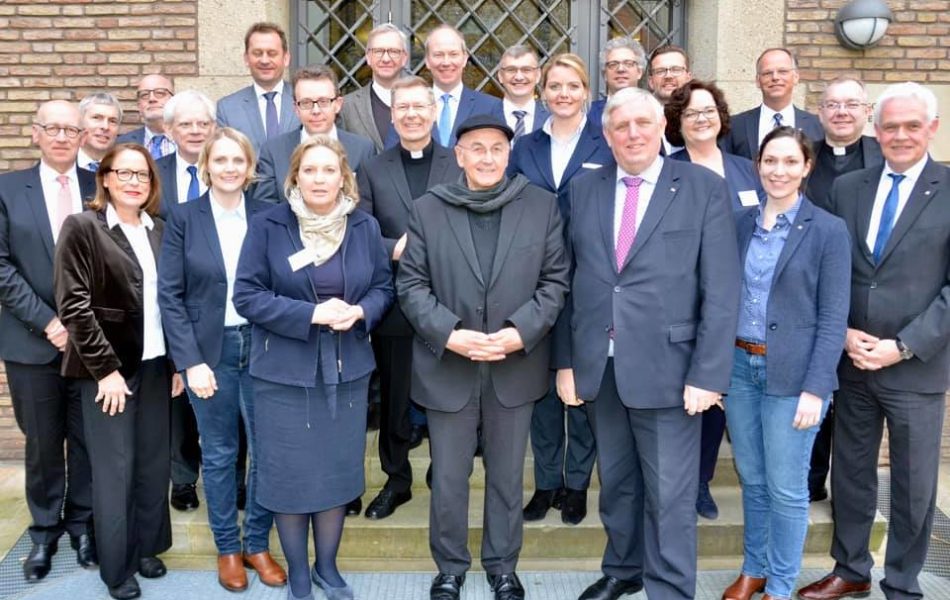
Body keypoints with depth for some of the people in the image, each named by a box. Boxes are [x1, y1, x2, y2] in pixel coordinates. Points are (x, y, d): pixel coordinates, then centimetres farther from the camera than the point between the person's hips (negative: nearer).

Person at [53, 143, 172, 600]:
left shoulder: (159, 230, 7)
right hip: (108, 367, -4)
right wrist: (106, 368, -15)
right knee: (114, 469, 4)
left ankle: (146, 547, 29)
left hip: (156, 363, 4)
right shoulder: (82, 227, -6)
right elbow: (73, 304, -11)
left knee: (154, 463, 11)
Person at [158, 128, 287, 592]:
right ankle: (227, 547, 27)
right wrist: (190, 361, -11)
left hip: (261, 347, 1)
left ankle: (257, 544, 24)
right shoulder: (184, 219, -2)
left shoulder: (269, 217, 1)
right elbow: (169, 295, -4)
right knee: (218, 455, 10)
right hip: (209, 350, -1)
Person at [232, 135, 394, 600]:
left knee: (338, 472, 12)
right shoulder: (268, 226, -9)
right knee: (290, 475, 6)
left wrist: (359, 312, -15)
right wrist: (311, 314, -20)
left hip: (347, 371, 3)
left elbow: (383, 287, 8)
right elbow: (247, 296, -10)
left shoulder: (365, 227, 1)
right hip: (285, 373, -3)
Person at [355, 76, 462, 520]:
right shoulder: (373, 171, 5)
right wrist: (396, 248, -17)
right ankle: (396, 480, 30)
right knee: (394, 400, 13)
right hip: (394, 306, 1)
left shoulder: (462, 165, 1)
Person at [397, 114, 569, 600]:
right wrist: (449, 335, -16)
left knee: (507, 476, 14)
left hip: (516, 366, 1)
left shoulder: (541, 205, 0)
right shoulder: (427, 209, 0)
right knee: (448, 478, 11)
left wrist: (522, 332, -14)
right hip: (448, 367, 0)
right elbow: (411, 284, -2)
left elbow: (555, 279, -1)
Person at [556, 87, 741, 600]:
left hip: (667, 367, -4)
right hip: (599, 366, 4)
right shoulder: (583, 190, 8)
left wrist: (708, 374, -13)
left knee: (669, 495, 3)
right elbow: (568, 282, 8)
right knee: (615, 482, 19)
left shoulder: (705, 189, -2)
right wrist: (565, 361, 4)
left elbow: (721, 290, -7)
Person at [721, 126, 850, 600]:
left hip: (792, 373, -4)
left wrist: (814, 389, -14)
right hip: (739, 366, 4)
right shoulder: (741, 223, 6)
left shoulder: (829, 231, -6)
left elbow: (833, 318, -9)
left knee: (786, 488, 4)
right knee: (752, 480, 16)